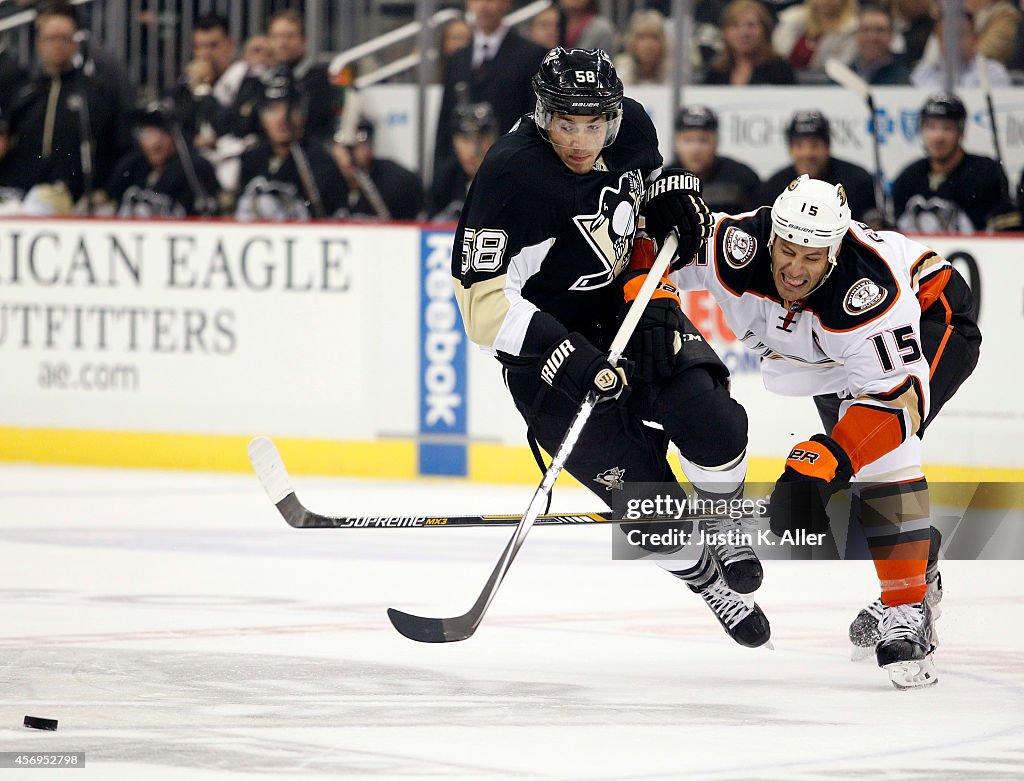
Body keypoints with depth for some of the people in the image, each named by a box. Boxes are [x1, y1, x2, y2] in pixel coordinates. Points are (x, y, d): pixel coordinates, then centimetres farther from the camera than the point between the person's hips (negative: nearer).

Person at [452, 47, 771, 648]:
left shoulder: (632, 127, -9)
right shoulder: (511, 174, -29)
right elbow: (481, 299, -29)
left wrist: (675, 199, -6)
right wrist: (561, 352, -37)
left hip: (627, 304, 5)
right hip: (544, 339, -5)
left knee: (713, 424, -17)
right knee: (639, 485, -9)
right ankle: (707, 580, 21)